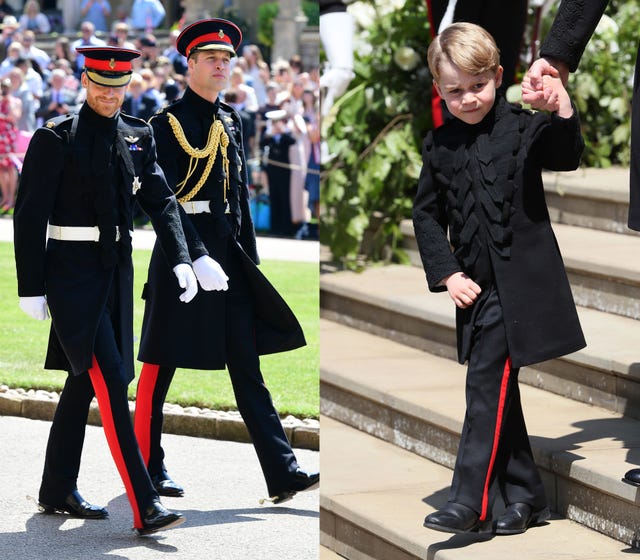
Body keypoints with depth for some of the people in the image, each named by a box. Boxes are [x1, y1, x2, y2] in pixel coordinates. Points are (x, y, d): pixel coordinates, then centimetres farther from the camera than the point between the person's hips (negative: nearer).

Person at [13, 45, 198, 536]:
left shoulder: (139, 137, 8)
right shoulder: (55, 139, -8)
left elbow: (160, 201, 4)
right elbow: (30, 215, -7)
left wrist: (181, 261, -11)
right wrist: (31, 288, -10)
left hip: (117, 273, 6)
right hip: (72, 275, -6)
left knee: (84, 381, 14)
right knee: (110, 382, -13)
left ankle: (58, 492, 27)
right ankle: (145, 508, -17)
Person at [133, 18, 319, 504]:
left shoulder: (231, 122, 15)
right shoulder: (168, 123, -6)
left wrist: (250, 259, 15)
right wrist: (197, 259, -23)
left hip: (229, 258, 6)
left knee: (248, 368, 2)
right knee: (160, 366, 3)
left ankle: (283, 474, -3)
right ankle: (149, 469, 16)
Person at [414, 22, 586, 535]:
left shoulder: (522, 128, -6)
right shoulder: (439, 146, 5)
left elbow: (565, 158, -21)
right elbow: (427, 215, 10)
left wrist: (565, 116, -40)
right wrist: (447, 273, 0)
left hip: (518, 281, -5)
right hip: (475, 286, 5)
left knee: (487, 385, -9)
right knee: (498, 388, 11)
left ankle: (470, 501, -5)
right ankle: (525, 496, 22)